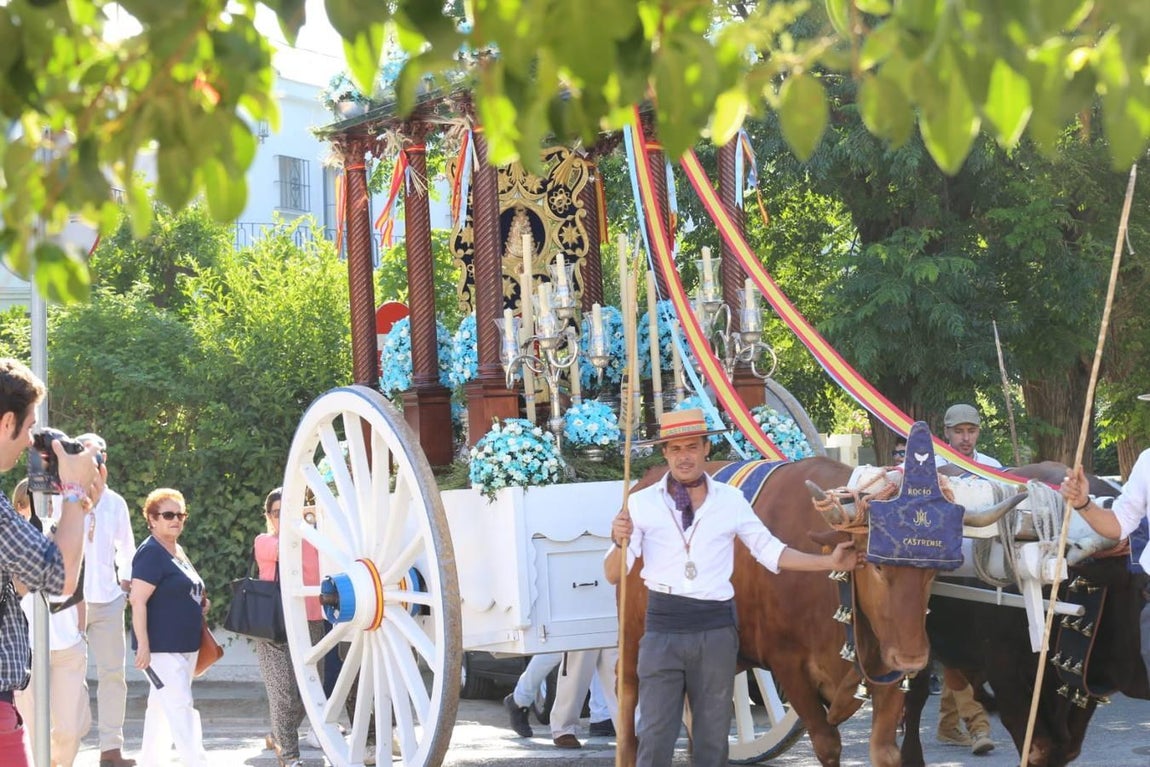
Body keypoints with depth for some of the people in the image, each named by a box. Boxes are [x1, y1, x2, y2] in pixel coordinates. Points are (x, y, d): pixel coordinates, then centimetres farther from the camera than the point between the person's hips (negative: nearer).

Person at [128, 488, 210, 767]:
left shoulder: (178, 551, 15)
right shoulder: (151, 553, -14)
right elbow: (138, 600, -20)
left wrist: (199, 603, 9)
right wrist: (143, 644, -24)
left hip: (185, 646, 9)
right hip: (162, 648, -9)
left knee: (160, 707, 13)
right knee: (181, 708, -13)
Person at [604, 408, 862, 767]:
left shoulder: (730, 500, 5)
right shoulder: (643, 503, 1)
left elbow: (771, 552, 11)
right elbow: (613, 575, -1)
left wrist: (830, 562, 4)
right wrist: (620, 543, -22)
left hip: (716, 630, 2)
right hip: (663, 628, -1)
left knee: (714, 734, 10)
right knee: (656, 736, 0)